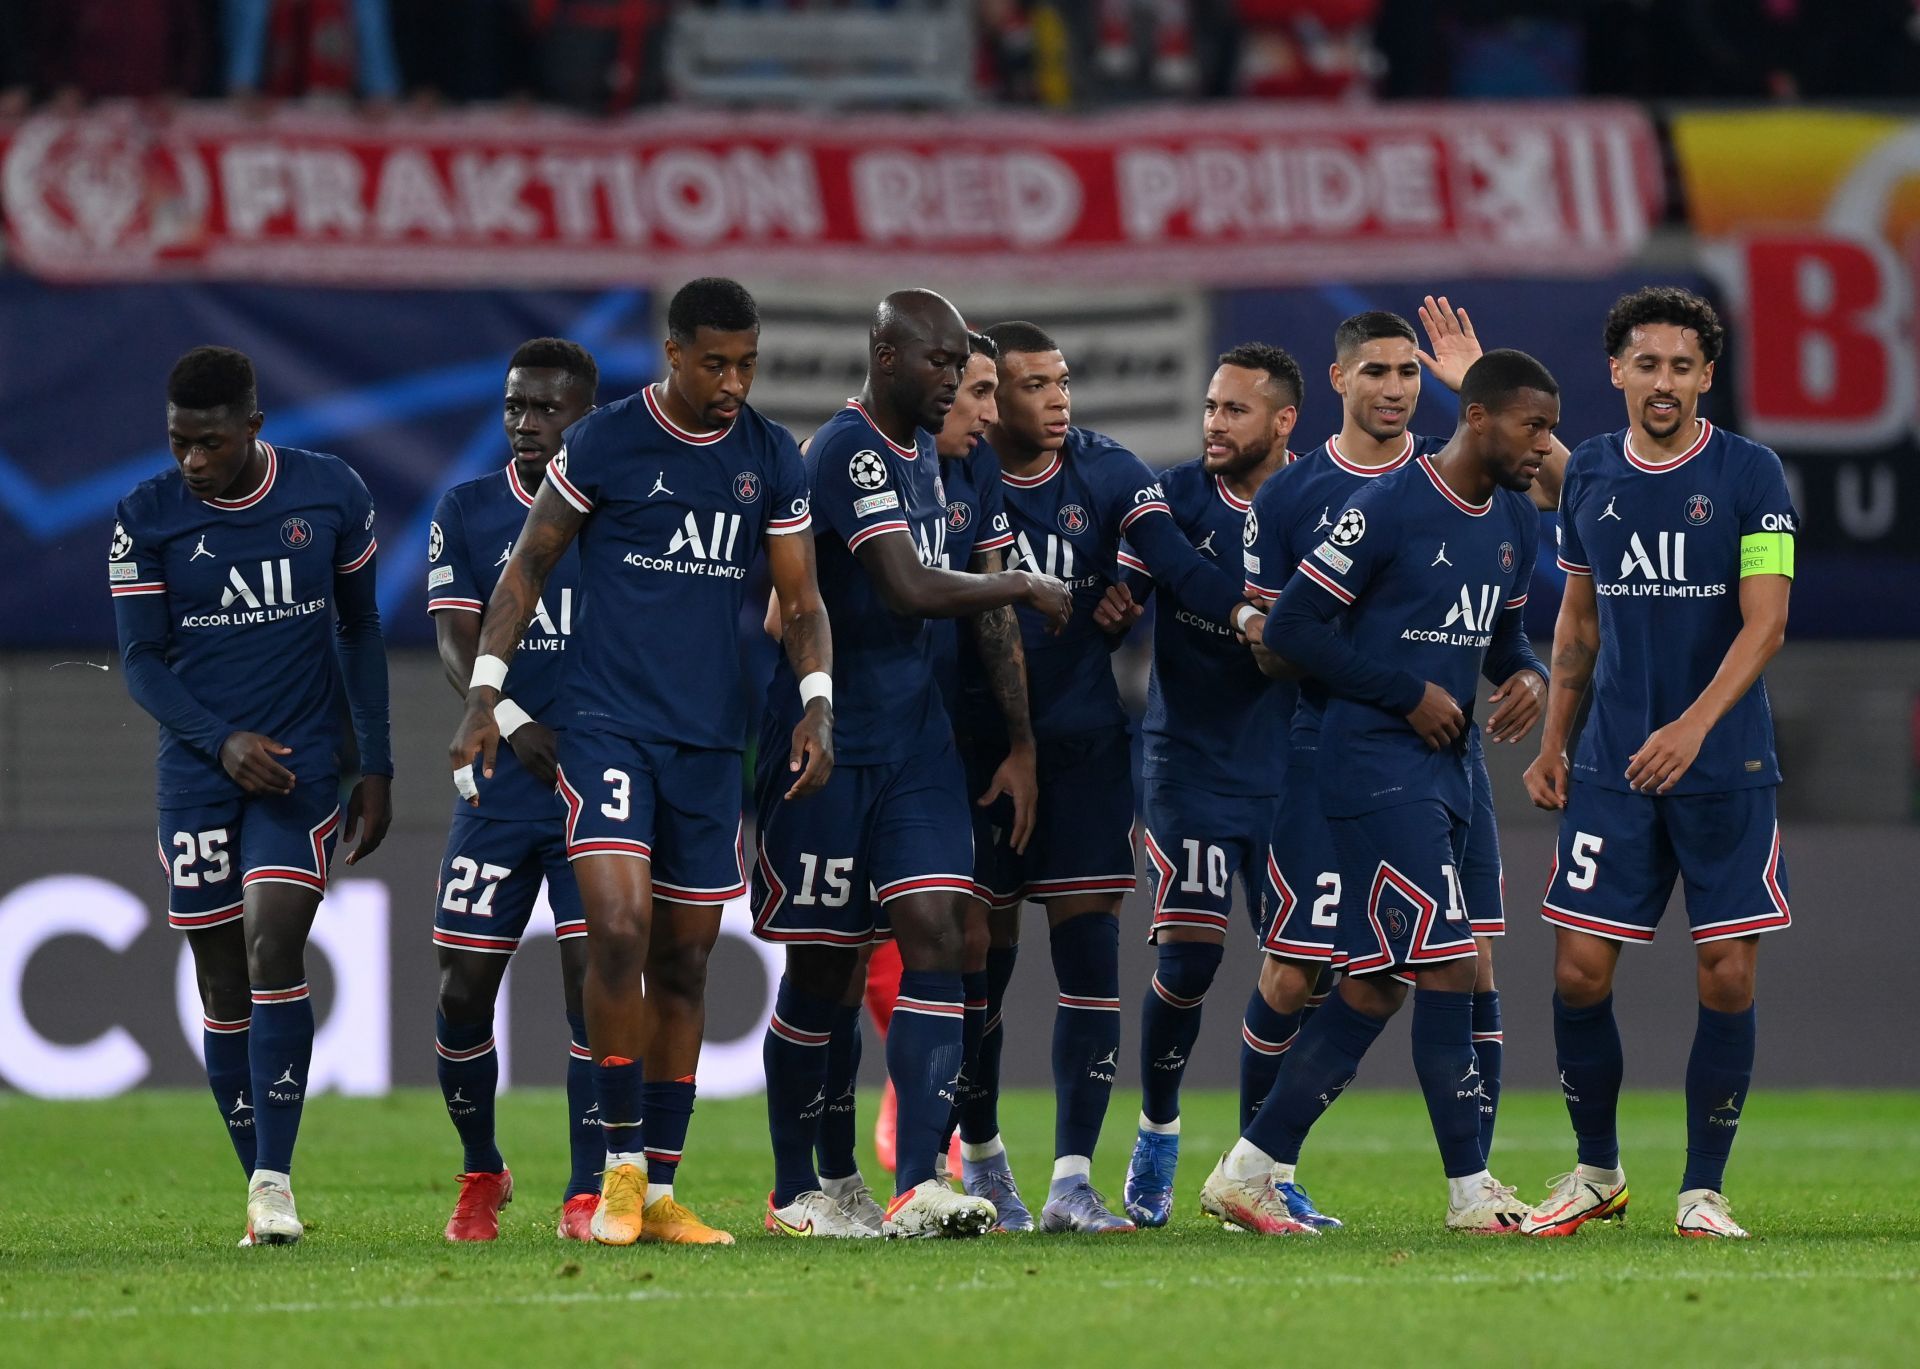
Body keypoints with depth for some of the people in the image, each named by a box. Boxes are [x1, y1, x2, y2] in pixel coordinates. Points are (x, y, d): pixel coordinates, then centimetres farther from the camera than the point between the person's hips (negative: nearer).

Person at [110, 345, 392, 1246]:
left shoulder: (331, 495, -2)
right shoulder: (147, 519, -3)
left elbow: (360, 631, 9)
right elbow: (141, 661, -2)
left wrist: (377, 766, 7)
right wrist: (222, 741, -17)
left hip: (303, 760, -1)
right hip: (198, 767, 1)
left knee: (274, 945, -19)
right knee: (223, 984, 2)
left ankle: (275, 1180, -20)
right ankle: (259, 1192, 10)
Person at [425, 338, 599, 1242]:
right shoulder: (467, 512, 7)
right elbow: (456, 643, -3)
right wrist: (515, 727, -22)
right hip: (500, 790, 2)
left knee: (593, 980, -10)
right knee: (463, 992, 1)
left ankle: (588, 1191, -4)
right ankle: (481, 1175, 22)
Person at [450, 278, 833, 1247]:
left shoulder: (771, 460, 6)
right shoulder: (604, 442, -4)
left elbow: (800, 598, 11)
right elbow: (528, 567, 3)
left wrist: (818, 702, -5)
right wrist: (485, 693, -3)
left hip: (711, 740, 4)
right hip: (607, 722, -4)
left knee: (683, 965, 6)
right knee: (619, 931, -19)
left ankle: (660, 1193, 12)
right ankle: (620, 1170, -10)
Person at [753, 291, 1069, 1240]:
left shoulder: (922, 451, 13)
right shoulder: (848, 453, -16)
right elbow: (910, 591, -25)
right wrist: (1024, 587, -12)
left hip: (914, 736, 8)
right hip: (829, 738, -8)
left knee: (934, 937, -7)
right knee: (822, 971, 2)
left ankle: (917, 1187, -14)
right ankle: (795, 1191, 16)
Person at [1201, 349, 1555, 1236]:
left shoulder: (1515, 522, 12)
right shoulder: (1389, 508, -14)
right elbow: (1293, 626, -13)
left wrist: (1526, 675, 2)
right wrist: (1408, 692, -13)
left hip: (1443, 766, 9)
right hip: (1374, 761, -9)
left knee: (1376, 984, 8)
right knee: (1447, 965, -12)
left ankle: (1252, 1170, 15)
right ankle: (1471, 1190, -7)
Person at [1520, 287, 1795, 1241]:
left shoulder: (1749, 475, -6)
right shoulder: (1590, 474, 7)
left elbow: (1764, 624, -14)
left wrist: (1694, 725, -27)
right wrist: (1551, 745, 12)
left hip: (1725, 768, -3)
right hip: (1612, 768, 3)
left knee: (1727, 976, -4)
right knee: (1579, 972, -2)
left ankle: (1703, 1188, 7)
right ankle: (1597, 1171, 17)